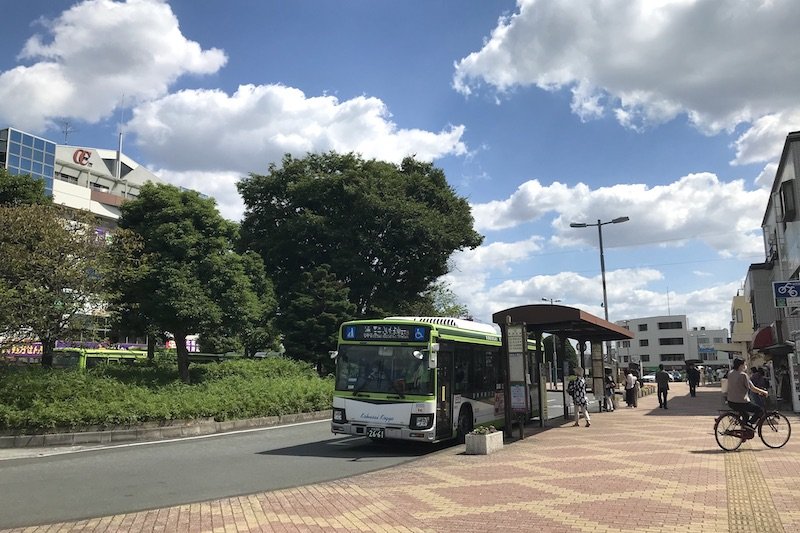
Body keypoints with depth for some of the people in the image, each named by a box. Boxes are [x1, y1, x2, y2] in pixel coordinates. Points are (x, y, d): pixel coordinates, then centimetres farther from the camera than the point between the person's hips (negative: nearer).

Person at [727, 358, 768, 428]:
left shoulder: (730, 373, 7)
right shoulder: (743, 375, -16)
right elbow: (752, 388, -12)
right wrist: (763, 392, 3)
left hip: (730, 402, 8)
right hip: (740, 403, -8)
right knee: (759, 410, 7)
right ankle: (749, 423, 2)